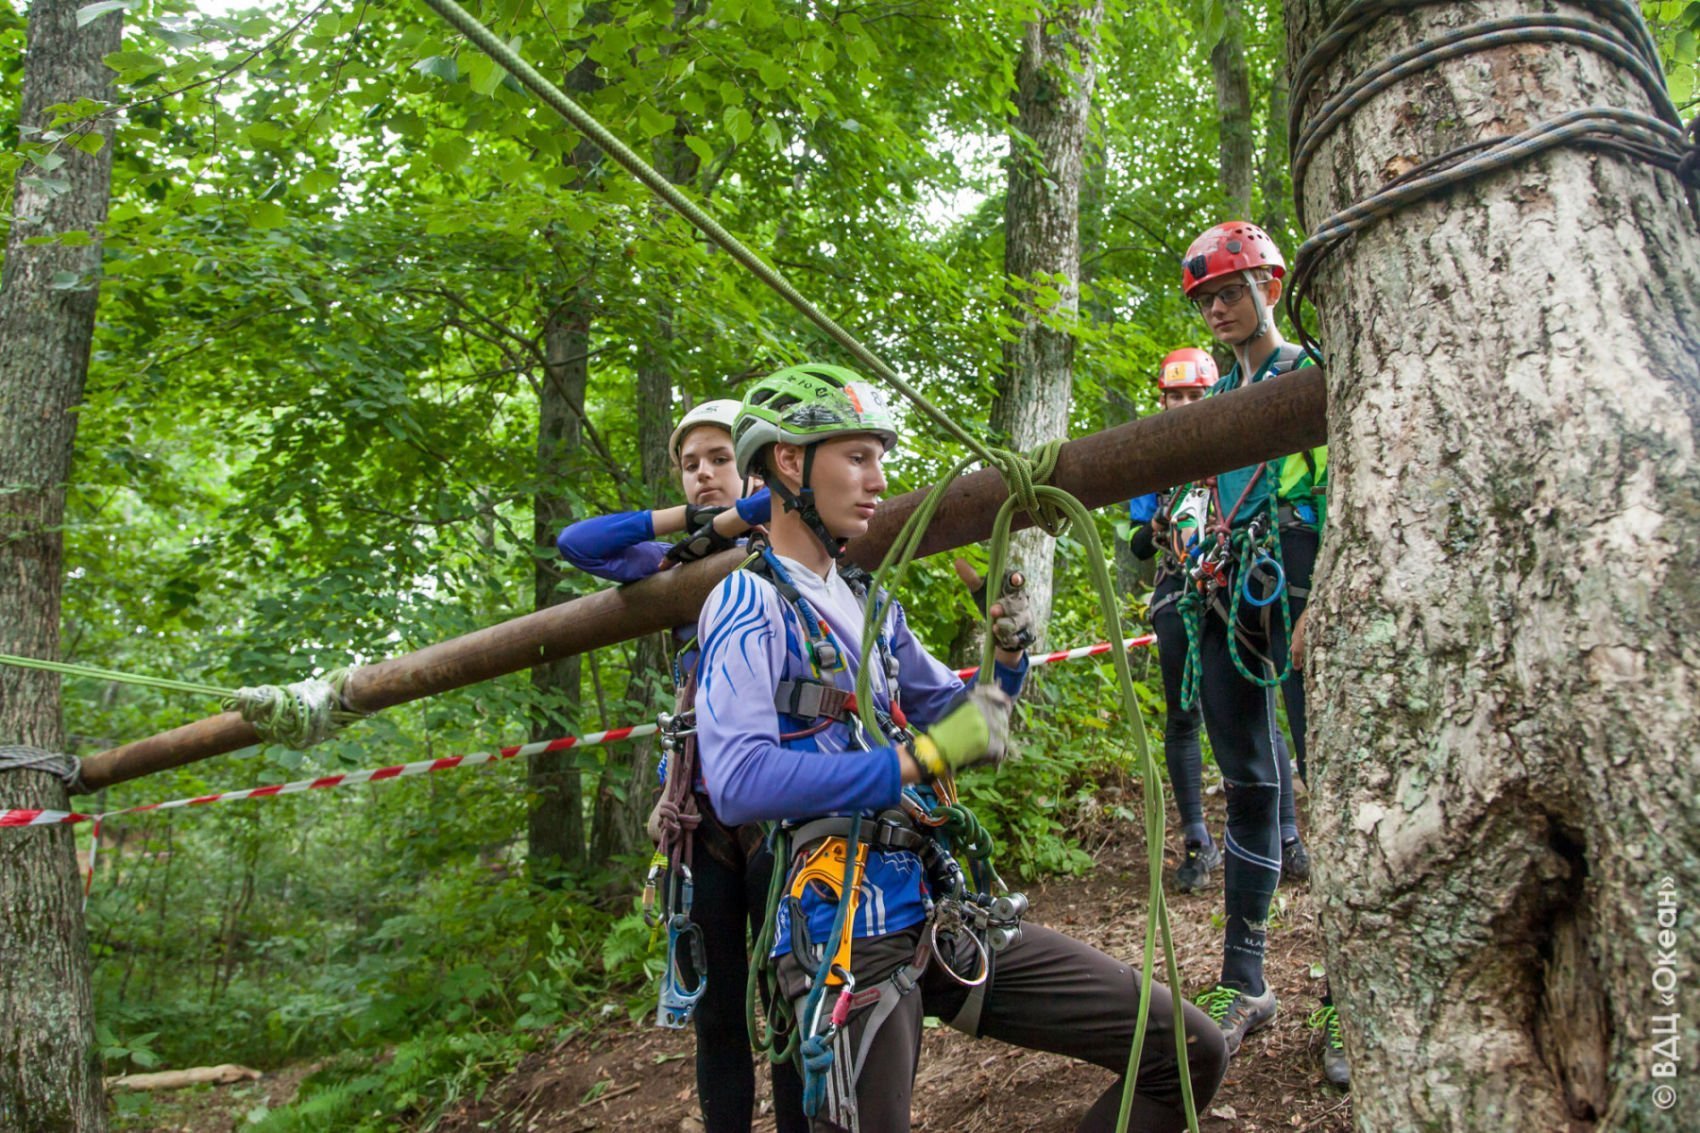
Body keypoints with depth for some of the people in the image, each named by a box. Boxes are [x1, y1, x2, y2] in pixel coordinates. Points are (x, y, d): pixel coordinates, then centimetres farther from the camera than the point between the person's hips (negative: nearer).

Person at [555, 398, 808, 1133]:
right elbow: (575, 544, 5)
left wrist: (727, 521, -10)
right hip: (704, 805, 4)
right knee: (716, 1015, 11)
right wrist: (680, 520, -1)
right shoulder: (678, 566, 12)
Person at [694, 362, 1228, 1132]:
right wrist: (917, 758, -24)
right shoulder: (749, 603, -8)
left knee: (1188, 1052, 4)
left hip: (941, 918, 7)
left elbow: (967, 727, 24)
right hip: (849, 945, -7)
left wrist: (1009, 655, 4)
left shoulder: (871, 605, 16)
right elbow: (738, 780, -24)